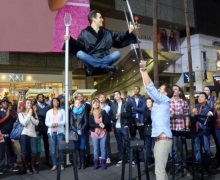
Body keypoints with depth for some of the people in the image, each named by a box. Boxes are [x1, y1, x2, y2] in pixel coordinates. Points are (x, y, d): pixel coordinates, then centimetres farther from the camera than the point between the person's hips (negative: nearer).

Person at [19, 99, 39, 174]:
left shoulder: (34, 113, 13)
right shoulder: (21, 114, 3)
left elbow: (37, 123, 0)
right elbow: (24, 123, -12)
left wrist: (31, 115, -8)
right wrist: (29, 114, -8)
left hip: (33, 134, 3)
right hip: (24, 134, -2)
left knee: (34, 151, -6)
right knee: (24, 152, -2)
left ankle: (33, 166, 13)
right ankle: (26, 167, 13)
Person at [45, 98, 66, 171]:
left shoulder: (62, 111, 5)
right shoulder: (49, 112, 10)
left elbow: (64, 121, -2)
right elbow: (46, 122, 5)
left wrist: (57, 123, -16)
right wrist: (51, 124, -15)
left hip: (60, 131, -2)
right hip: (51, 132, 2)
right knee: (52, 149, 2)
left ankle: (61, 164, 8)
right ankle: (54, 164, 12)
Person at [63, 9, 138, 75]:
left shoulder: (107, 33, 17)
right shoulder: (85, 33, 4)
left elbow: (119, 40, 20)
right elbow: (78, 45, -6)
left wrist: (129, 32, 10)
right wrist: (70, 39, -24)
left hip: (104, 59, 3)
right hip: (90, 60, -2)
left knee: (117, 54, -23)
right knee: (79, 54, -32)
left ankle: (92, 67, -27)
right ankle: (105, 66, -31)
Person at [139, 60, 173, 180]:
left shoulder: (164, 100, -5)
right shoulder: (158, 101, 16)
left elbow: (150, 86, -13)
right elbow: (148, 88, 19)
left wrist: (144, 69, -8)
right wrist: (142, 71, 19)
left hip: (163, 139, -9)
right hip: (159, 139, 9)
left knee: (159, 170, -8)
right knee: (160, 168, 16)